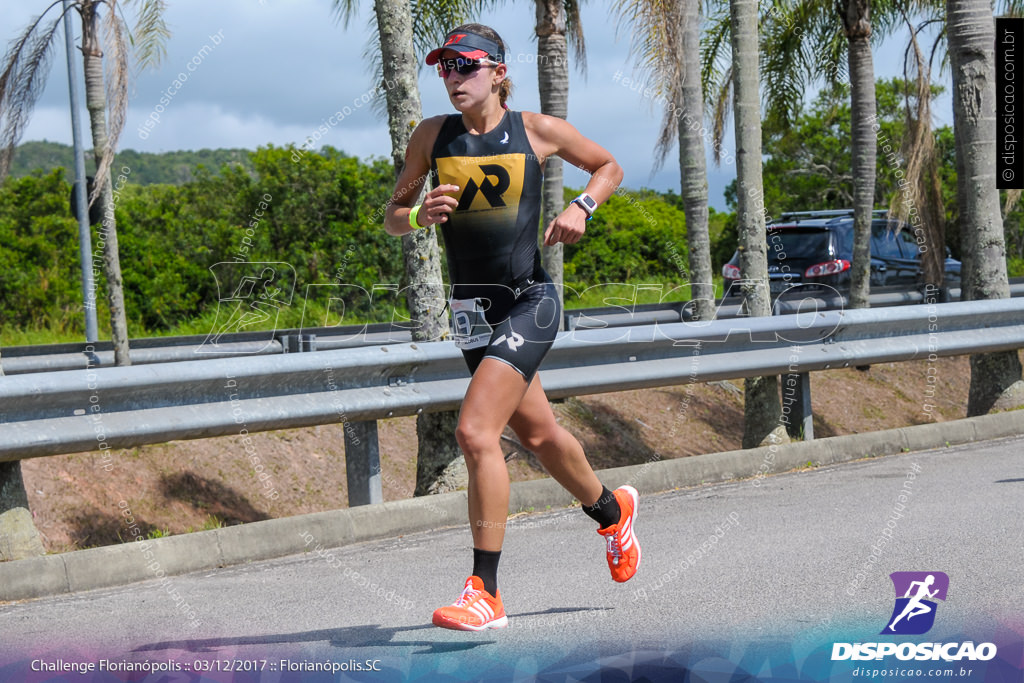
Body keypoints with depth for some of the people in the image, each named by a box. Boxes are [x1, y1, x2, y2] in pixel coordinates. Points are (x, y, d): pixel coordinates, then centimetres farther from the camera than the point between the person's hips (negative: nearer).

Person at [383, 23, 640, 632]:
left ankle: (486, 593, -15)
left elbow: (609, 166, 12)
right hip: (472, 309, 5)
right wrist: (419, 214, -15)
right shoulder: (433, 136, 3)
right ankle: (612, 510, 50)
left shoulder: (536, 131, -3)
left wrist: (582, 206, -7)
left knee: (476, 432, -20)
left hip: (530, 302, -5)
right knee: (537, 433, 20)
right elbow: (392, 219, 8)